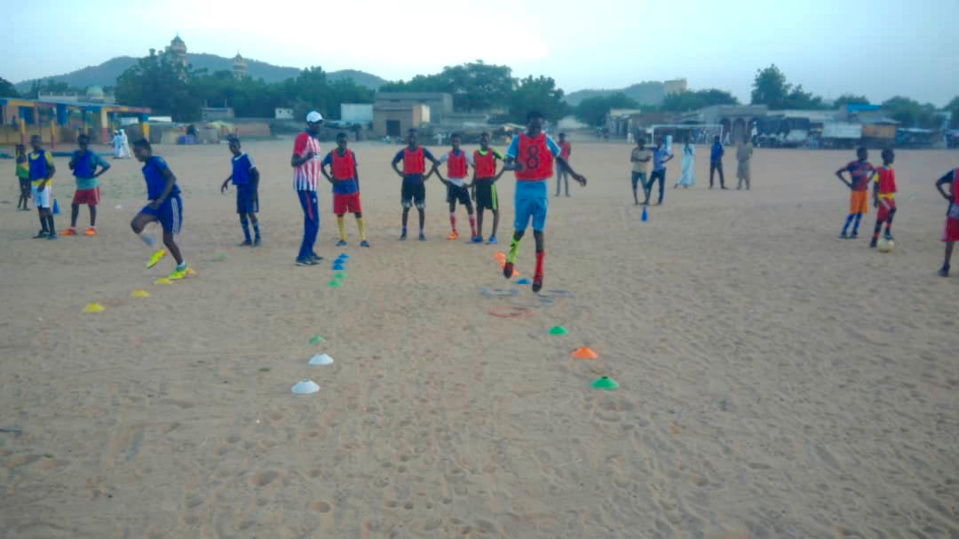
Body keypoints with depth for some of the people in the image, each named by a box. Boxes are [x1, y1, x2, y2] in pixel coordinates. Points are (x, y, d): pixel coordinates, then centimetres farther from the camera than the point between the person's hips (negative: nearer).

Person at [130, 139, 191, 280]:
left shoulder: (157, 161, -8)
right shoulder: (146, 168, 18)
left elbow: (171, 178, -20)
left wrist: (161, 199, -25)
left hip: (170, 201, -8)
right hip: (157, 203, 8)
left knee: (167, 239, -2)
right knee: (135, 224, -14)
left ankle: (182, 267, 20)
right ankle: (157, 251, 5)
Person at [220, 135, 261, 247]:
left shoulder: (246, 157, -13)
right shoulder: (233, 160, 9)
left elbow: (256, 173, -14)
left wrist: (255, 190, -19)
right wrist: (227, 181, 28)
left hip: (249, 188, -7)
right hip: (240, 188, 7)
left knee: (251, 213, -10)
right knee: (242, 214, 6)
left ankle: (257, 237, 2)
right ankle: (247, 239, 13)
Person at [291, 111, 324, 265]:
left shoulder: (315, 139, 15)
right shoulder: (302, 138, -12)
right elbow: (293, 162, -18)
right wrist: (306, 157, -36)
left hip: (311, 185, 9)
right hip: (304, 185, -9)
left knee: (312, 220, 14)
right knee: (312, 221, -12)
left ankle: (308, 252, 23)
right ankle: (302, 256, -10)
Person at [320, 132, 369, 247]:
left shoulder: (351, 154, 1)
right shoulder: (331, 155, -2)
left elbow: (355, 171, 5)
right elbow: (321, 166, 10)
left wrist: (358, 188, 4)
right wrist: (329, 178, -3)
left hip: (352, 188, 0)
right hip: (338, 189, 0)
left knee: (358, 213, -3)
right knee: (339, 214, 6)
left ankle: (363, 239, -3)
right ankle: (342, 239, 17)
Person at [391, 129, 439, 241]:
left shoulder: (423, 151, -2)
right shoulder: (403, 152, 2)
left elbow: (435, 162, 0)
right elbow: (393, 162, 15)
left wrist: (428, 175, -7)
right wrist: (399, 172, -1)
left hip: (419, 183, -1)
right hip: (407, 183, 1)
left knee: (421, 208, 2)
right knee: (406, 208, 3)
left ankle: (421, 232, 11)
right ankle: (404, 231, 11)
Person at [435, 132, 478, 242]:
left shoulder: (465, 155, -2)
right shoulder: (447, 155, 1)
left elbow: (475, 167, 0)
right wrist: (442, 179, -2)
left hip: (462, 183, -1)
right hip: (451, 183, 1)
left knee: (469, 207, -6)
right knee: (452, 206, 0)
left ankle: (474, 234, -5)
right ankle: (454, 232, 9)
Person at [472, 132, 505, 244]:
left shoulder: (492, 152, -4)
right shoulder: (475, 153, 11)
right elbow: (475, 171, 16)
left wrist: (498, 175, -12)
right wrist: (473, 187, 13)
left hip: (489, 182, -6)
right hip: (479, 183, 6)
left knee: (495, 209, -4)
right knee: (479, 209, 9)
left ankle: (493, 236, -3)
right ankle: (479, 235, 16)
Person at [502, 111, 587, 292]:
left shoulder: (546, 140, 3)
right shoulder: (517, 140, -2)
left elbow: (559, 158, 13)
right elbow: (507, 163, -8)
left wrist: (573, 174, 4)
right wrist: (514, 166, -31)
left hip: (540, 189, 1)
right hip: (523, 189, -1)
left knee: (538, 231, -1)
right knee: (519, 229, 4)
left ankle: (539, 273, 6)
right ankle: (510, 259, 33)